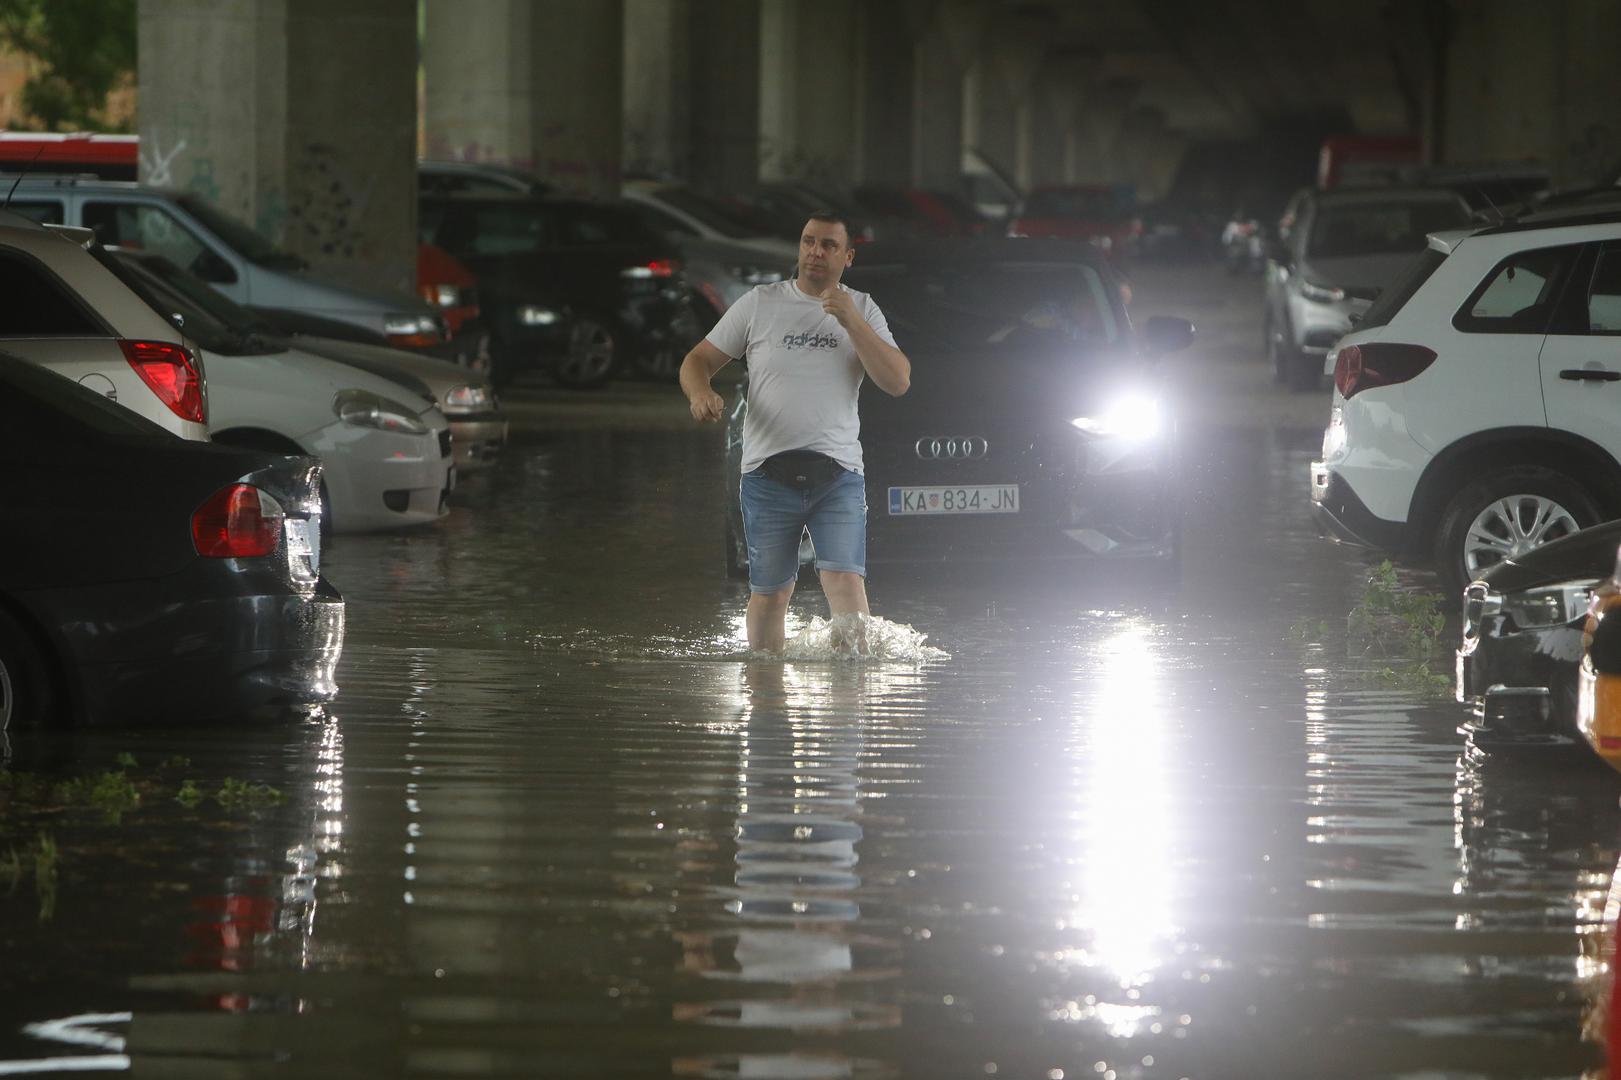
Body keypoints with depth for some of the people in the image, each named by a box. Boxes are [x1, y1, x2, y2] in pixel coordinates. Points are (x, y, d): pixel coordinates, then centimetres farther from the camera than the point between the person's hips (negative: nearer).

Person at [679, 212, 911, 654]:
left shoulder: (863, 311, 10)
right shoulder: (760, 303, 9)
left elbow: (897, 381, -1)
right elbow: (698, 359, 12)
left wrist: (851, 322, -10)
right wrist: (700, 392, -11)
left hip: (838, 472, 0)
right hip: (768, 471, 0)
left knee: (846, 580, -17)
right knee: (770, 592, 2)